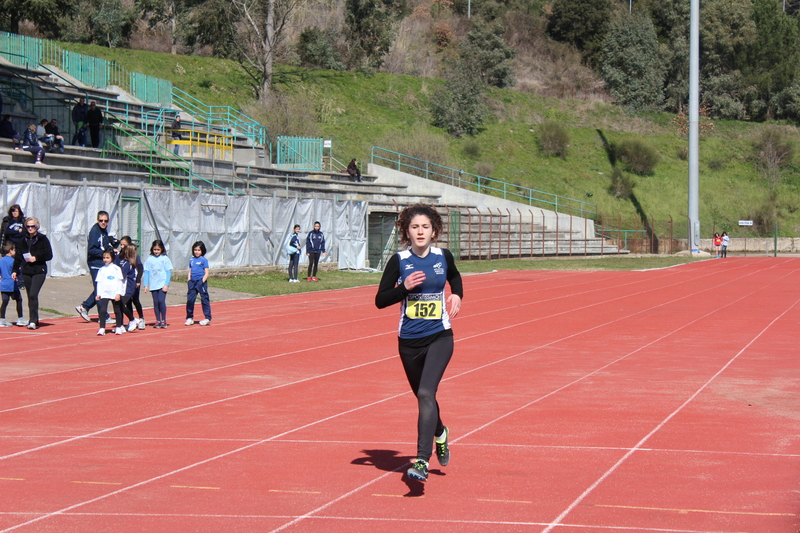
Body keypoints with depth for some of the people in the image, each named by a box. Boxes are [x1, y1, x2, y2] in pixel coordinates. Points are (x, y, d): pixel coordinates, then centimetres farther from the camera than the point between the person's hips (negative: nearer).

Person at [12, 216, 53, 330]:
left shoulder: (42, 239, -1)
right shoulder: (24, 240, 11)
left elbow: (49, 255, -2)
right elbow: (18, 256, 15)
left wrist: (36, 258, -13)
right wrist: (15, 270, 8)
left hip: (39, 271, -5)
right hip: (26, 272, 5)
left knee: (33, 294, -17)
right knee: (30, 296, 8)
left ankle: (33, 321, -16)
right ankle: (33, 320, 17)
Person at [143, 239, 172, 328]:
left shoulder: (165, 258, 1)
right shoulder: (149, 259, 6)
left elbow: (168, 272, 0)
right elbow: (147, 272, 7)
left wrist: (166, 285, -8)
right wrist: (146, 285, 2)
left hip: (162, 284, -3)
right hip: (153, 285, 3)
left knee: (161, 301, -13)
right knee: (156, 303, 4)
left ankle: (163, 320, -2)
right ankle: (158, 321, 11)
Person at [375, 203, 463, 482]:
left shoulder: (443, 257, 0)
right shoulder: (399, 261, -5)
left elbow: (454, 277, 24)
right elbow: (380, 300, -5)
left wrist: (457, 295, 4)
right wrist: (405, 287, -21)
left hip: (440, 337, -1)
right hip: (409, 341, 1)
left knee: (426, 393, -19)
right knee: (423, 397, 16)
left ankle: (422, 460, -22)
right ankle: (439, 434, 49)